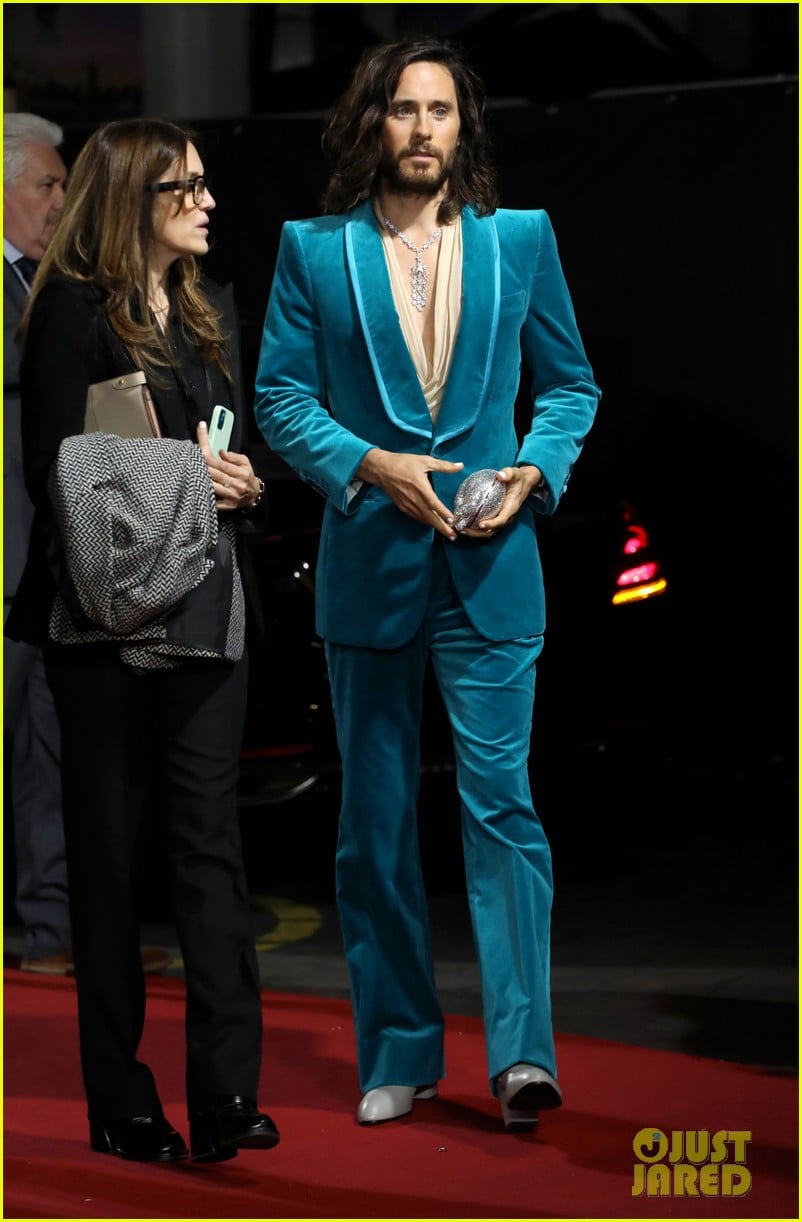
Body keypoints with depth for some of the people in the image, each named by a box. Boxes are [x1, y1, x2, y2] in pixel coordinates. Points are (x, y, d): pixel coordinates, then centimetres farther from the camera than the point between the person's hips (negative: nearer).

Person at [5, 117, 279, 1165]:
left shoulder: (213, 311, 15)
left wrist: (246, 484, -1)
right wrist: (181, 479, -16)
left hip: (204, 607, 5)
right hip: (106, 614, -5)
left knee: (212, 841, -2)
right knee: (109, 851, 3)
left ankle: (226, 1094, -5)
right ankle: (120, 1104, 9)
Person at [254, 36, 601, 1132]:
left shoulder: (521, 240, 7)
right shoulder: (313, 250, 4)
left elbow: (571, 382, 13)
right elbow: (280, 396, 3)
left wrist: (536, 469, -5)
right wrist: (370, 465, -12)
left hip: (490, 563, -1)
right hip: (368, 561, 1)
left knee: (501, 800, -12)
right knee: (376, 821, 6)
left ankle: (520, 1052, -15)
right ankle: (398, 1055, 15)